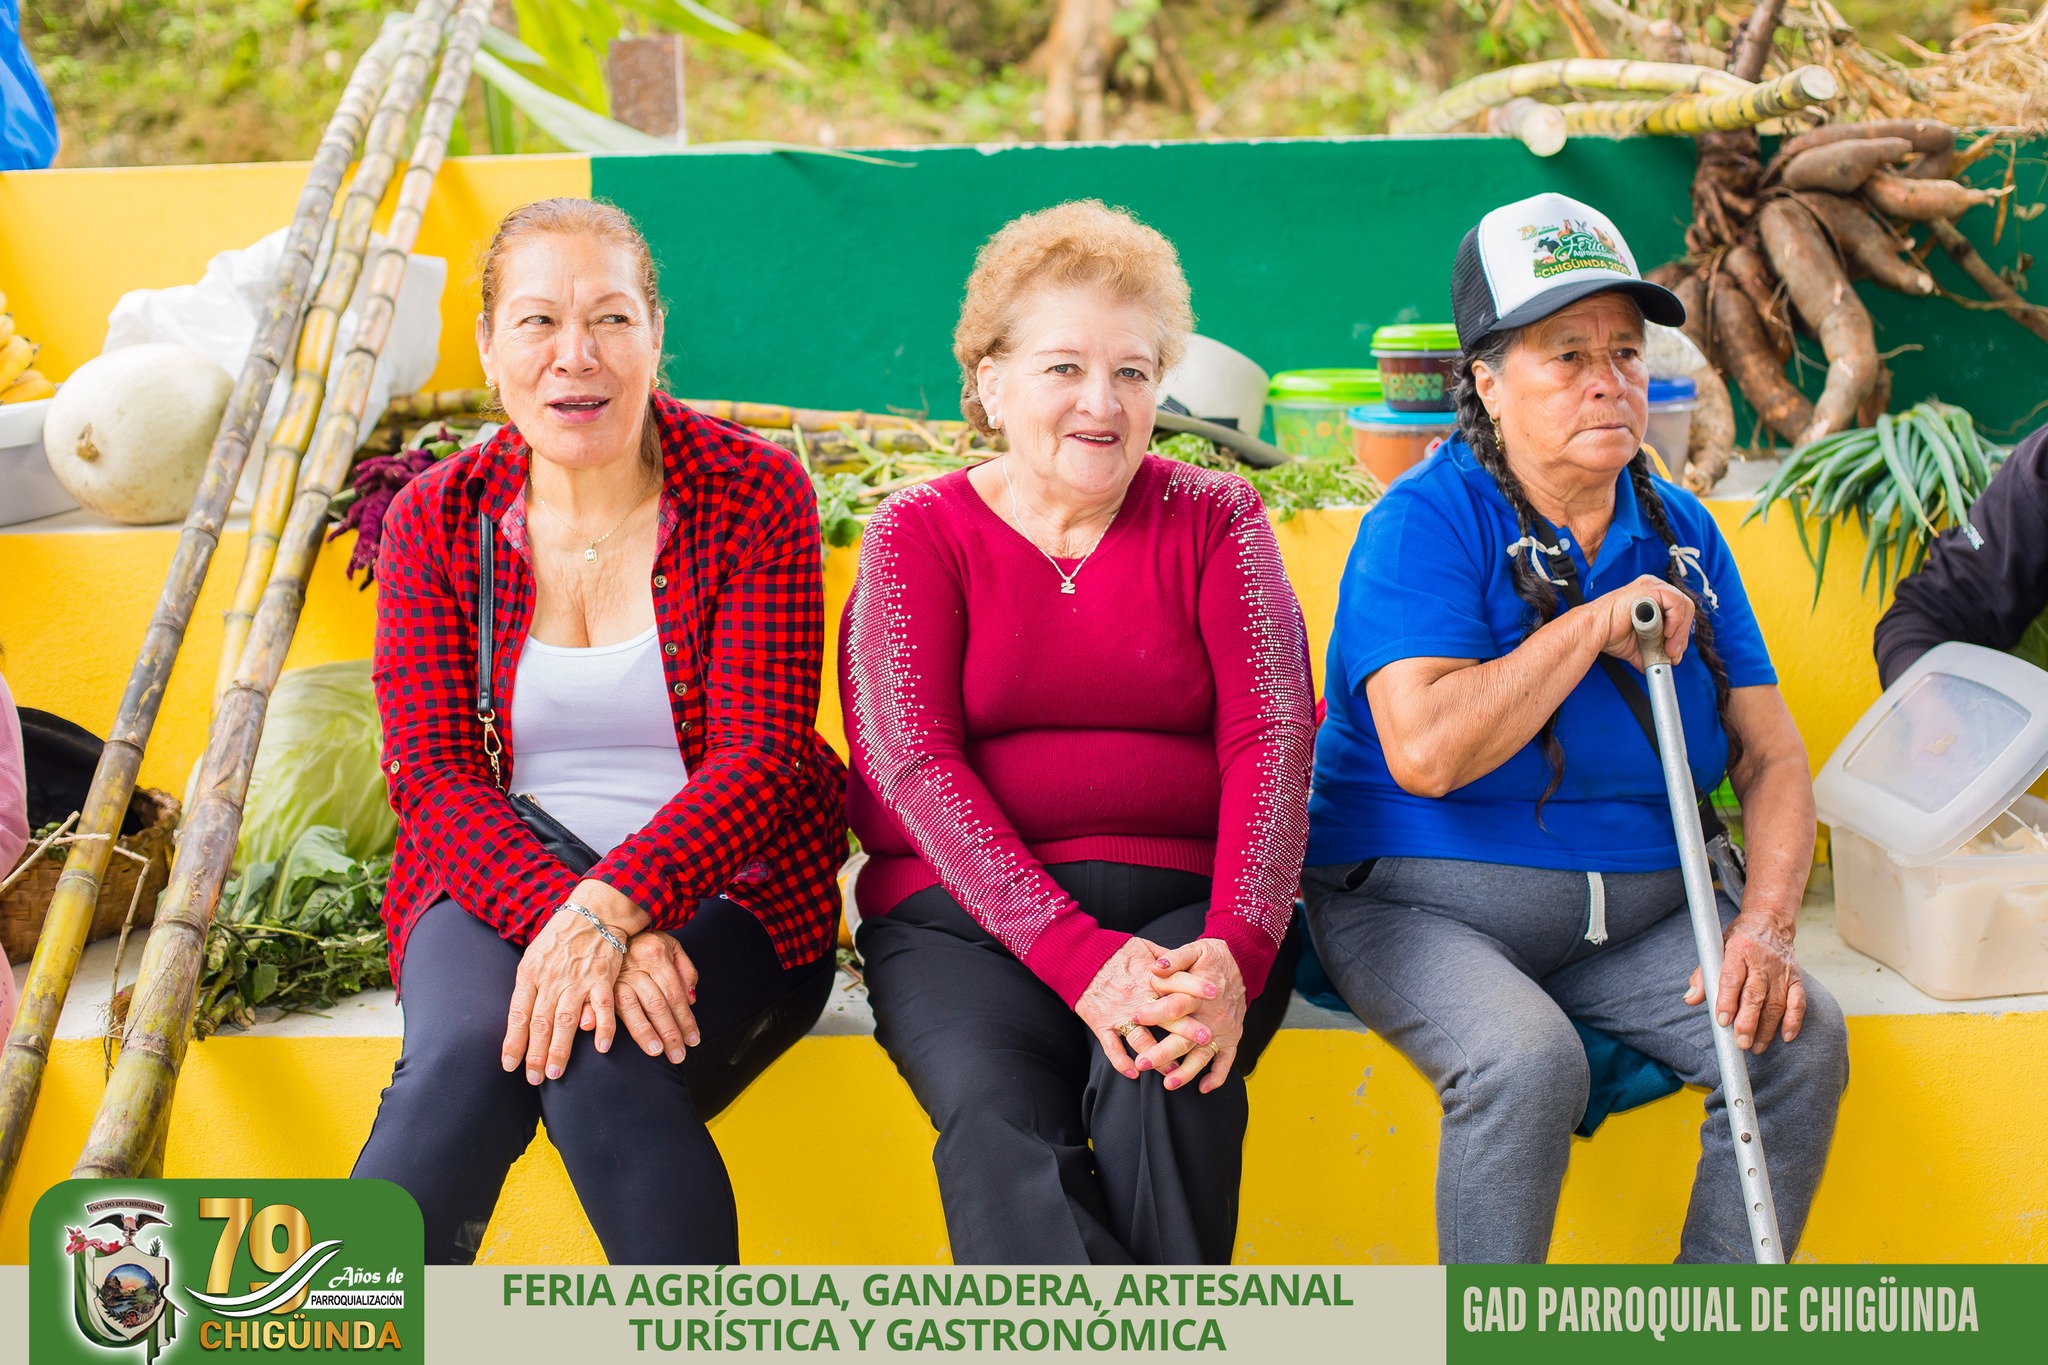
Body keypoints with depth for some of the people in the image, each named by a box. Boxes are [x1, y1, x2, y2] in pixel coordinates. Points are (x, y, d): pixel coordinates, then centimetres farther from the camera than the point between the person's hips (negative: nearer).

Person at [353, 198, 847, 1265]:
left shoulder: (755, 492, -3)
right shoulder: (437, 518, 4)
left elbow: (757, 757, -10)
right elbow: (432, 777, -3)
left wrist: (614, 903, -28)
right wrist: (562, 911, -23)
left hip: (719, 887, -1)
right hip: (495, 885, 2)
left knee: (598, 1057, -31)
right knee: (461, 1056, -30)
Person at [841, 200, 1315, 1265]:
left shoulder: (1213, 519, 13)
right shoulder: (919, 534, 9)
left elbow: (1271, 736, 0)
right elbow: (909, 762, -5)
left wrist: (1235, 950, -19)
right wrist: (1077, 955, -20)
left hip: (1184, 902, 1)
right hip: (964, 916, 0)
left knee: (1161, 1086, -31)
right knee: (1002, 1130, -30)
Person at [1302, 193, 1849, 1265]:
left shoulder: (1681, 533, 8)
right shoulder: (1426, 523, -10)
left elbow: (1771, 756, 7)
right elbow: (1426, 752, -25)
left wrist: (1764, 922, -11)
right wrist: (1598, 624, -17)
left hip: (1635, 915, 6)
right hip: (1420, 905, -5)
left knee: (1800, 1040, -16)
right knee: (1527, 1062, -32)